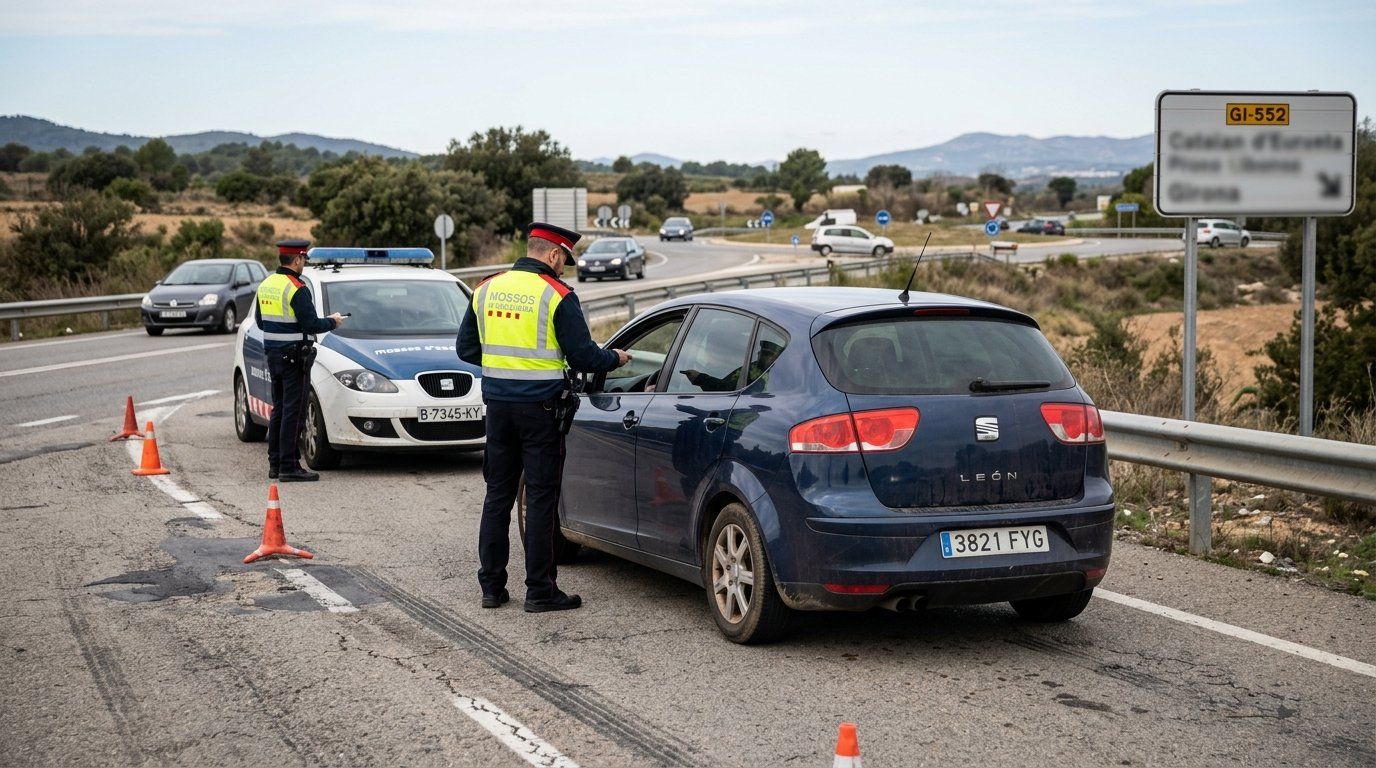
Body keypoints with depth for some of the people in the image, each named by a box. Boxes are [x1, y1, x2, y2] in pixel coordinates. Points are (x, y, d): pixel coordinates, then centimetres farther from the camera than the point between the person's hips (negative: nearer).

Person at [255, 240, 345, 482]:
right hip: (294, 357, -8)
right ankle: (289, 466, -6)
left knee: (278, 410, 15)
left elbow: (260, 321, 17)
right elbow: (311, 325, -18)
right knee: (292, 411, -6)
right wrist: (332, 322, -1)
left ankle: (274, 463, 17)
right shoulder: (297, 289, -16)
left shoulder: (265, 285, 9)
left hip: (273, 354, 8)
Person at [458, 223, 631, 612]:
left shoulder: (486, 289, 6)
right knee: (541, 498, 1)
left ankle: (491, 585, 15)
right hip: (539, 406, -5)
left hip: (497, 404, 5)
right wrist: (616, 358, 9)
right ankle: (539, 590, 4)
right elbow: (583, 357, -10)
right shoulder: (557, 295, -10)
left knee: (498, 494, 12)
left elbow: (466, 348, 11)